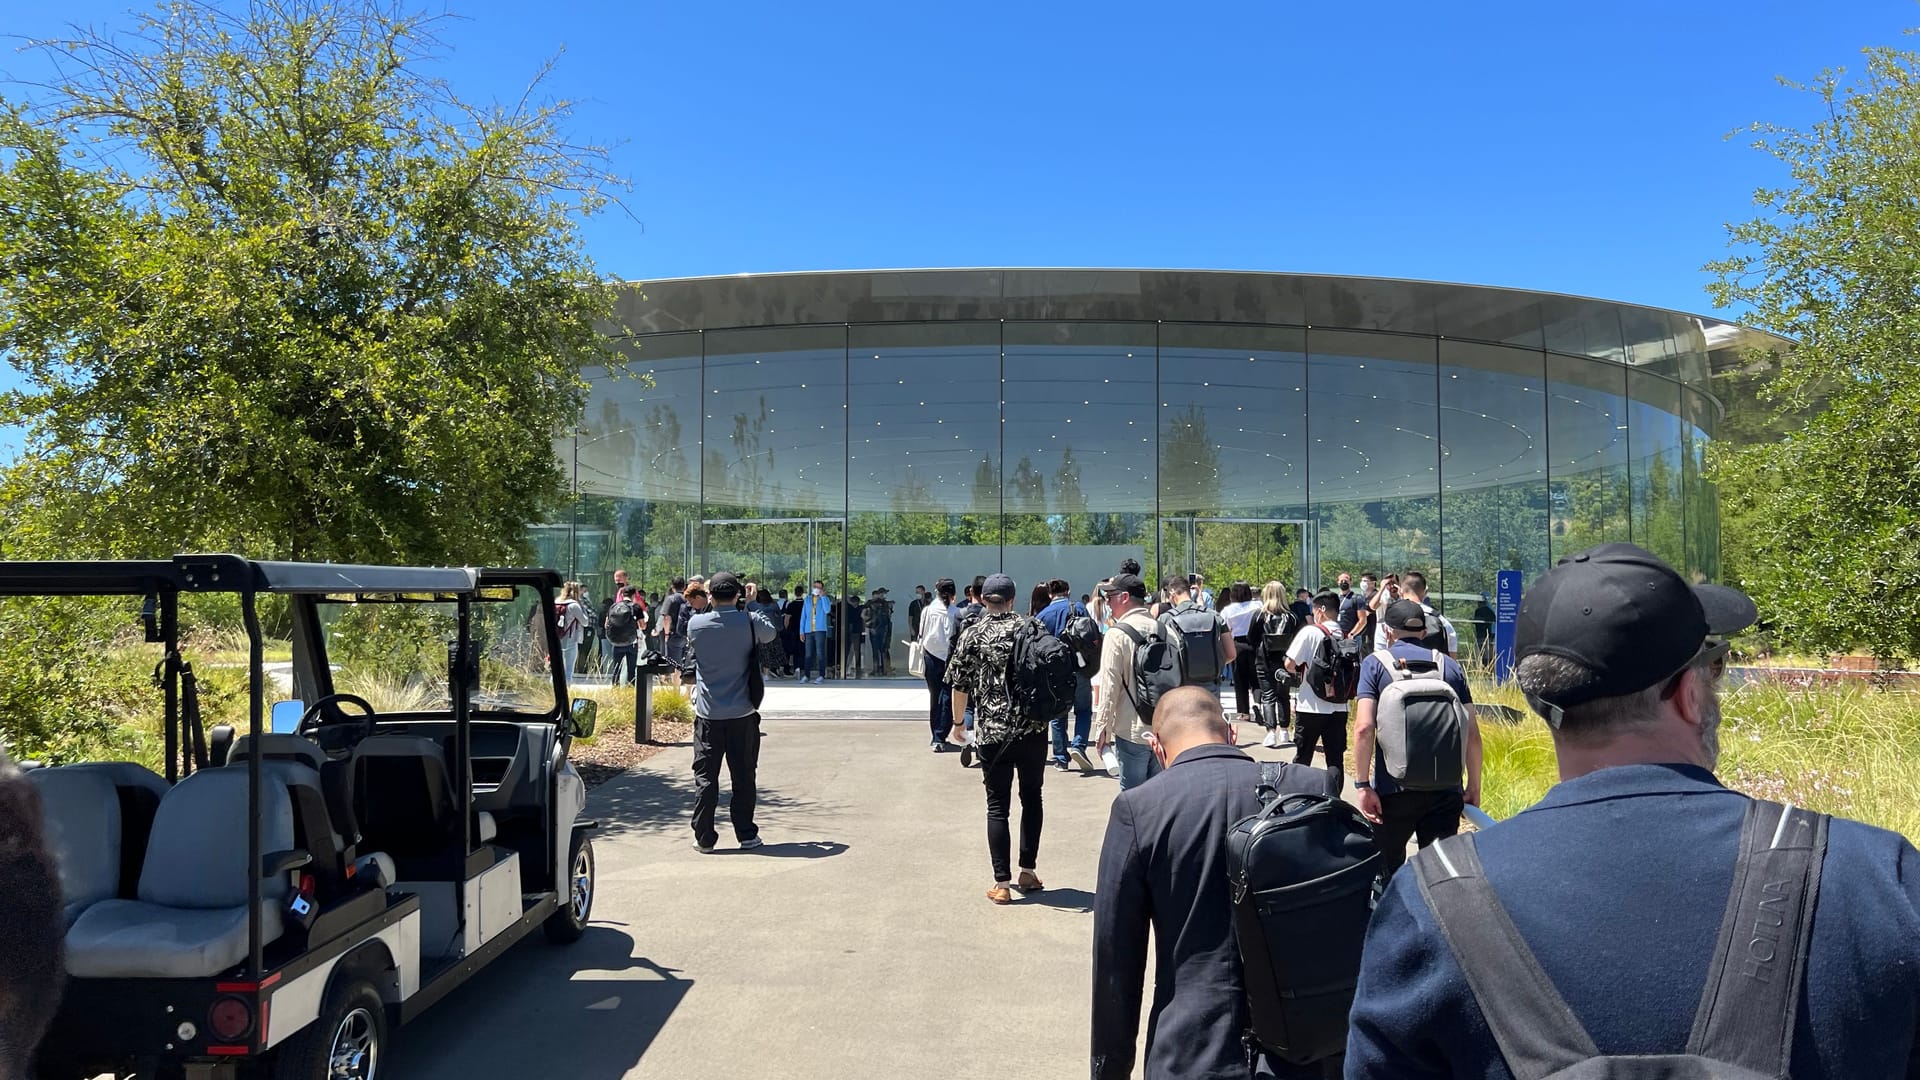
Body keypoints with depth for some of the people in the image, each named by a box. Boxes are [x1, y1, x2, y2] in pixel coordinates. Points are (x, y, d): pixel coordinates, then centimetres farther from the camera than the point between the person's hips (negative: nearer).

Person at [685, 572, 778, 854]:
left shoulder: (696, 624, -7)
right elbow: (772, 633, 13)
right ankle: (746, 834, 16)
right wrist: (752, 607, 23)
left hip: (708, 714, 0)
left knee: (705, 776, 7)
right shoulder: (750, 622, -8)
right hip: (742, 714, 0)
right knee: (744, 776, 9)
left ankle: (704, 838, 9)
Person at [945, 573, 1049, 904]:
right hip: (1033, 728, 2)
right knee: (1031, 796, 16)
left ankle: (1002, 883, 3)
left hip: (992, 731, -1)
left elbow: (959, 685, 0)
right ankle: (1028, 871, 21)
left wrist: (958, 722, 14)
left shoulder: (973, 635, -3)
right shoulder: (1033, 627, 0)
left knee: (997, 805, 4)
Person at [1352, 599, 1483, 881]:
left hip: (1394, 788, -2)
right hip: (1445, 790, 3)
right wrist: (1473, 786, 12)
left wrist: (1363, 785, -10)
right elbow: (1472, 733, 5)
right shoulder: (1449, 666, 8)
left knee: (1387, 871, 14)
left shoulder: (1375, 664, -2)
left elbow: (1363, 727, -13)